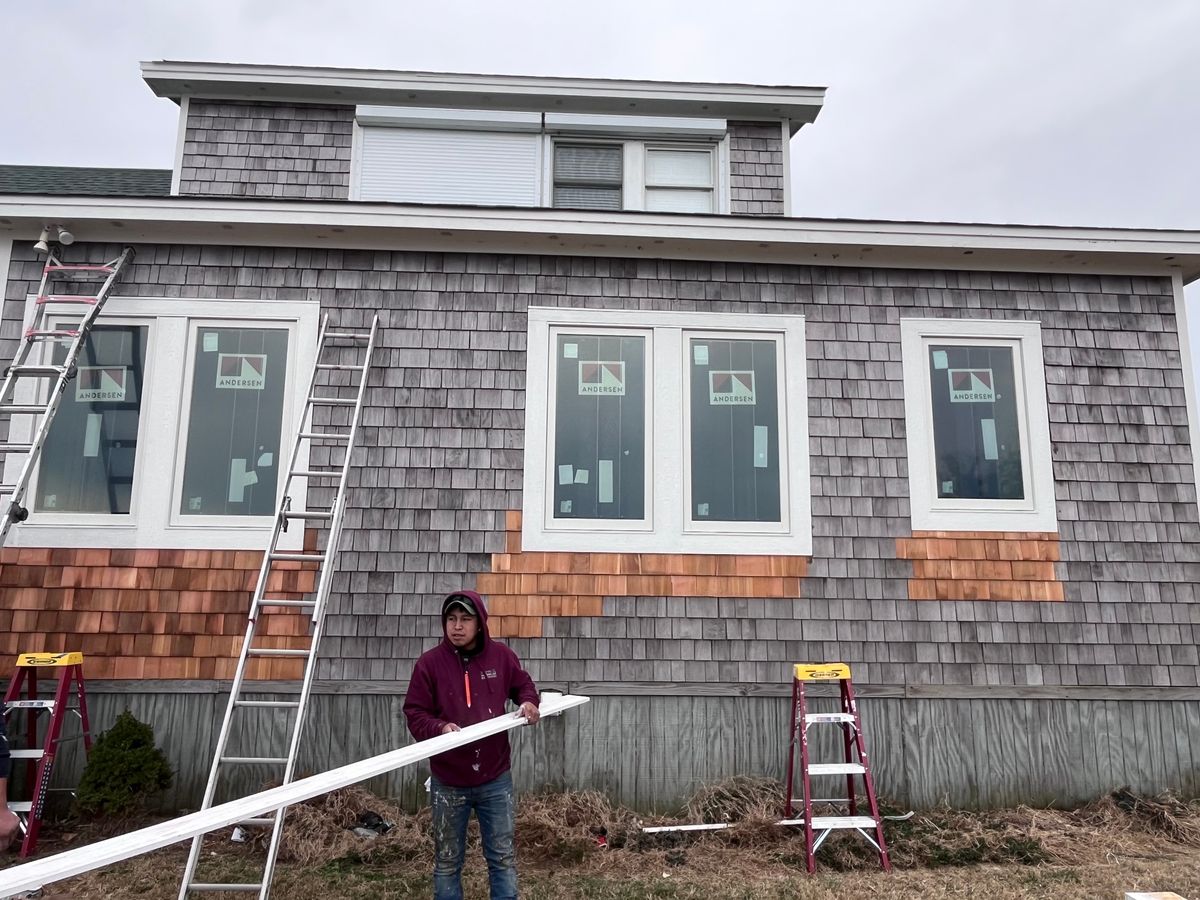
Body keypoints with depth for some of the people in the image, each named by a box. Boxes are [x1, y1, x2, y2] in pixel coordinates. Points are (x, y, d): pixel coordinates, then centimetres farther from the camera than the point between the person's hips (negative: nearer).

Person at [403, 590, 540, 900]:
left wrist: (528, 702, -8)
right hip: (448, 782, -1)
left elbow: (523, 684, 14)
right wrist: (439, 728, -27)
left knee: (503, 858, 13)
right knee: (447, 862, 15)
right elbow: (414, 713, -7)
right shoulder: (430, 662, -10)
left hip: (495, 779, 1)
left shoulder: (501, 656, -4)